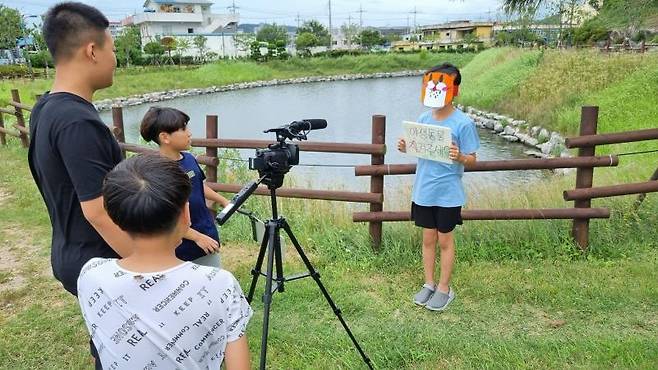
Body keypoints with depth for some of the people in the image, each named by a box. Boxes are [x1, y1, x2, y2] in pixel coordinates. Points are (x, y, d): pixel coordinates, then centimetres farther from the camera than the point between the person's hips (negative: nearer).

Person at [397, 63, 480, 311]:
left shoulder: (463, 123, -13)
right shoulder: (423, 119, 2)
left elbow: (472, 159, -9)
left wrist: (459, 157, -30)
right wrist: (405, 149, -9)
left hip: (448, 193, -4)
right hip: (423, 191, 4)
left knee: (445, 240, 8)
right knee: (428, 238, 14)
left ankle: (444, 289, 24)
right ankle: (429, 284, 30)